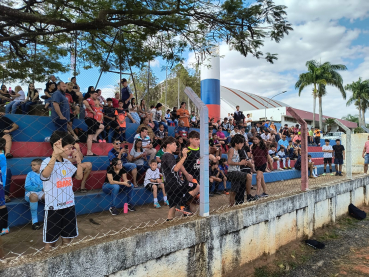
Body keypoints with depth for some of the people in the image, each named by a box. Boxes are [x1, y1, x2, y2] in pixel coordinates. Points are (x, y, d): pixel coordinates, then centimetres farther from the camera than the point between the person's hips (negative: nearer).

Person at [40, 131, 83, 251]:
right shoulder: (47, 161, -16)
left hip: (69, 205, 6)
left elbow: (79, 176, 10)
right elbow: (45, 174, -38)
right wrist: (55, 154, -47)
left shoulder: (68, 163, 4)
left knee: (67, 237, 17)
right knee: (50, 240, 9)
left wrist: (78, 161, -2)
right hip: (53, 207, -6)